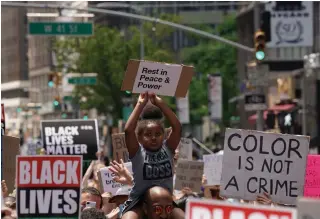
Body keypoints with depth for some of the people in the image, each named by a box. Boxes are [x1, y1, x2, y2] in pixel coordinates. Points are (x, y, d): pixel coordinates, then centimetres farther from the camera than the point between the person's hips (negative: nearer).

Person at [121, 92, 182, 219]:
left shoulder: (167, 149, 2)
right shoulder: (137, 152, -5)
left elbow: (177, 127, -10)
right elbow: (128, 130, -21)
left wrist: (160, 103, -11)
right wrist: (140, 104, -15)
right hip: (138, 202, -3)